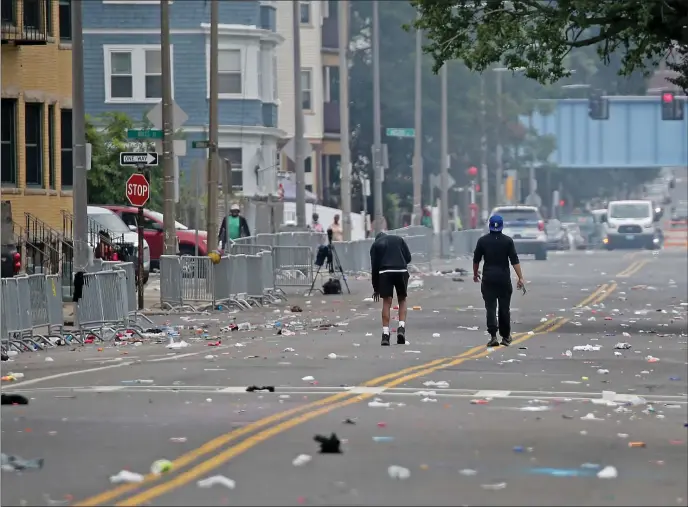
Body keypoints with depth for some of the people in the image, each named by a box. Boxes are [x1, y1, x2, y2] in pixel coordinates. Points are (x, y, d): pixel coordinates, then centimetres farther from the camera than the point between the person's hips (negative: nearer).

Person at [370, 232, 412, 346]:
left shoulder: (376, 244, 19)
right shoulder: (399, 239, 24)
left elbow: (374, 266, 14)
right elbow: (408, 257, 13)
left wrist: (375, 288, 18)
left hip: (385, 272, -1)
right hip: (401, 271, 1)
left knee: (386, 302, 3)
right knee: (402, 300, 16)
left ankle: (385, 334, -4)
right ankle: (401, 327, -3)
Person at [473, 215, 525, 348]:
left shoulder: (483, 241, -1)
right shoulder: (508, 241, -3)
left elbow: (476, 259, 7)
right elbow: (514, 261, -7)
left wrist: (475, 274, 24)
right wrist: (520, 278, -6)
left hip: (488, 278, 0)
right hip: (504, 279, 0)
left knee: (490, 308, -2)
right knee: (504, 308, 10)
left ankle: (493, 336, -16)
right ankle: (505, 337, 18)